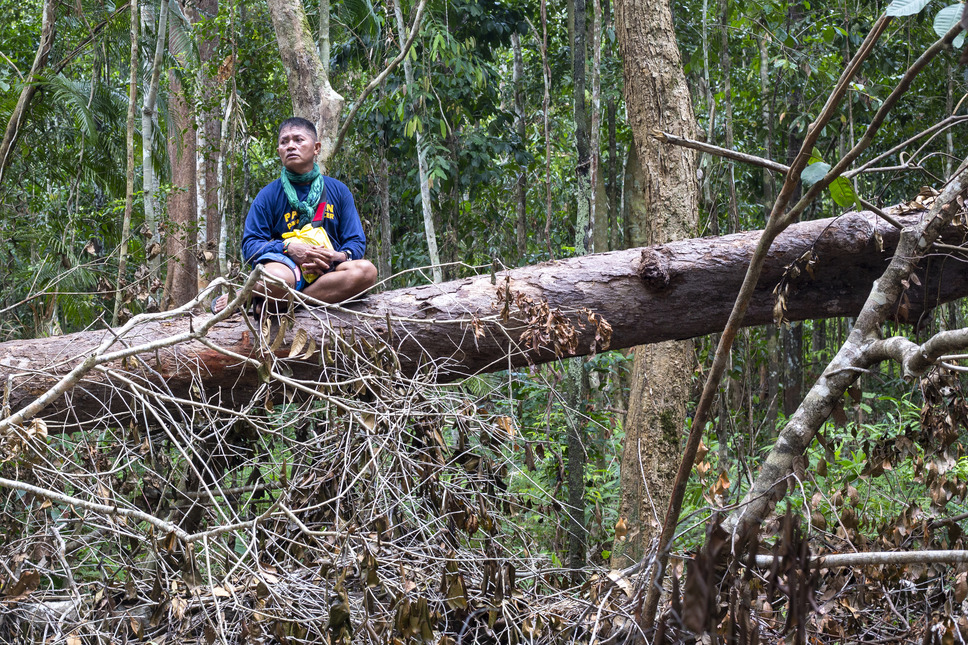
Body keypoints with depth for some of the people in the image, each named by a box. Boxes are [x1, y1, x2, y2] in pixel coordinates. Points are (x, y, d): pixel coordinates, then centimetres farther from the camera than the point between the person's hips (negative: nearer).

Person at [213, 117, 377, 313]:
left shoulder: (338, 191, 16)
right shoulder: (268, 195, 10)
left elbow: (356, 242, 12)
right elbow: (250, 245, 2)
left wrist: (341, 256, -12)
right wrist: (288, 247, -16)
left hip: (326, 272, 4)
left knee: (366, 270, -33)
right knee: (276, 278, -43)